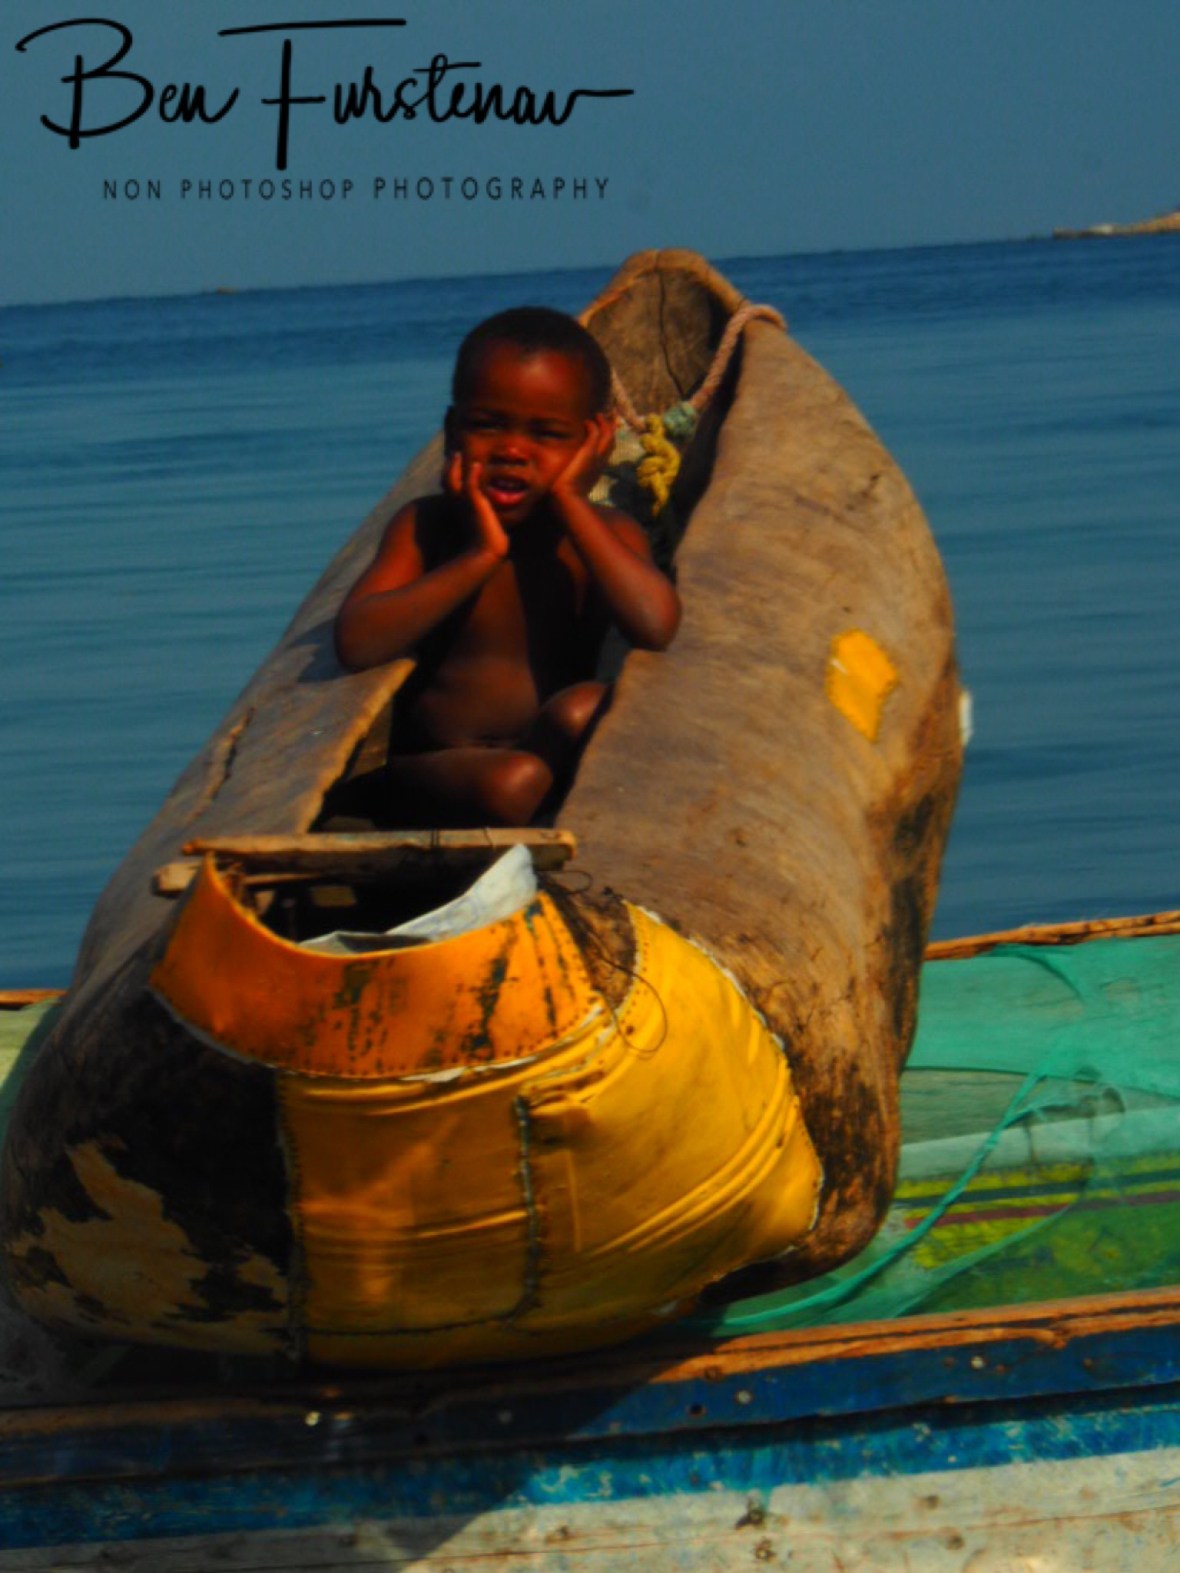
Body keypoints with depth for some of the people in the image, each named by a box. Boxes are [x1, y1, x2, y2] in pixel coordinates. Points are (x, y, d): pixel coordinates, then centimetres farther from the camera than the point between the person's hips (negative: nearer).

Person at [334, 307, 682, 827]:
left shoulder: (606, 534, 1)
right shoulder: (424, 526, 1)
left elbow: (654, 626, -24)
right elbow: (355, 644, -17)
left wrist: (569, 502, -15)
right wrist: (481, 555, -19)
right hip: (430, 773, -2)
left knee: (585, 706, -29)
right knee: (508, 784, -34)